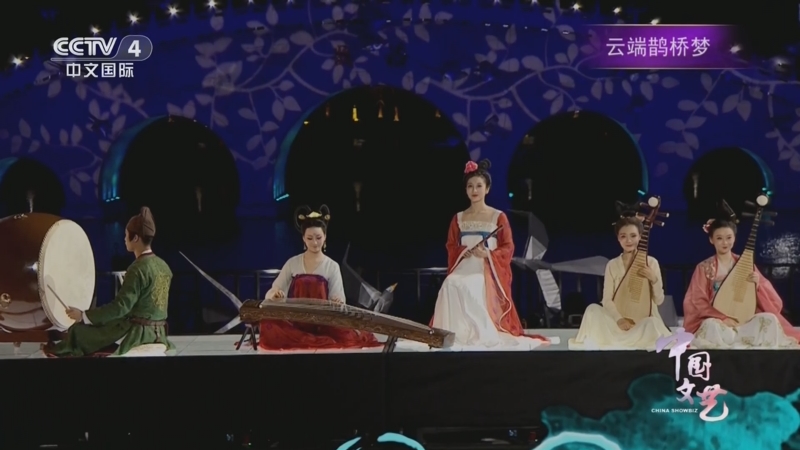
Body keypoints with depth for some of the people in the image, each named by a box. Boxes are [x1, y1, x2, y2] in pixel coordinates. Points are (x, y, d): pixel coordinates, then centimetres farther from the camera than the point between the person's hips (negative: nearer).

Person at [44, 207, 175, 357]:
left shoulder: (138, 269, -20)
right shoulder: (163, 265, 6)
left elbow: (121, 306, -23)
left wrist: (84, 315, -17)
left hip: (135, 331, -8)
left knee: (78, 331, 6)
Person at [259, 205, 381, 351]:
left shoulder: (332, 266, 4)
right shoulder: (292, 263, 8)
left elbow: (338, 300, -1)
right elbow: (271, 293, 7)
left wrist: (338, 303, -26)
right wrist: (274, 294, -18)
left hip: (322, 322, -2)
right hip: (294, 322, 2)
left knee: (347, 337, -34)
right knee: (269, 327, -35)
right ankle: (324, 342, -29)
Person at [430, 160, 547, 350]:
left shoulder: (498, 217, 4)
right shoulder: (458, 218, 14)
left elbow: (508, 249, 0)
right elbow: (451, 247, 14)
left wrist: (488, 254, -16)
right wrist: (462, 253, -8)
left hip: (488, 271, -3)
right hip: (463, 269, 3)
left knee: (471, 289, -35)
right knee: (451, 285, -31)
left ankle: (482, 333, -22)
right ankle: (457, 333, -22)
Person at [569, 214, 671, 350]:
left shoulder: (651, 262, 1)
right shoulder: (612, 265, 3)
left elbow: (659, 300, 1)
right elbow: (607, 299, -3)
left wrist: (654, 280, -17)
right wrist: (619, 318, -21)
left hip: (645, 320, 0)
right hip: (619, 321, 1)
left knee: (653, 325, -36)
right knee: (592, 309, -26)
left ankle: (612, 343, -22)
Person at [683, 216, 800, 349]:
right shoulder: (704, 268, 2)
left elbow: (771, 300, 8)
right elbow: (697, 301, -4)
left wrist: (758, 284, -14)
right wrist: (722, 318, -17)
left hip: (745, 320, 2)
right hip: (717, 320, -2)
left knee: (770, 319, -27)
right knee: (710, 325, -37)